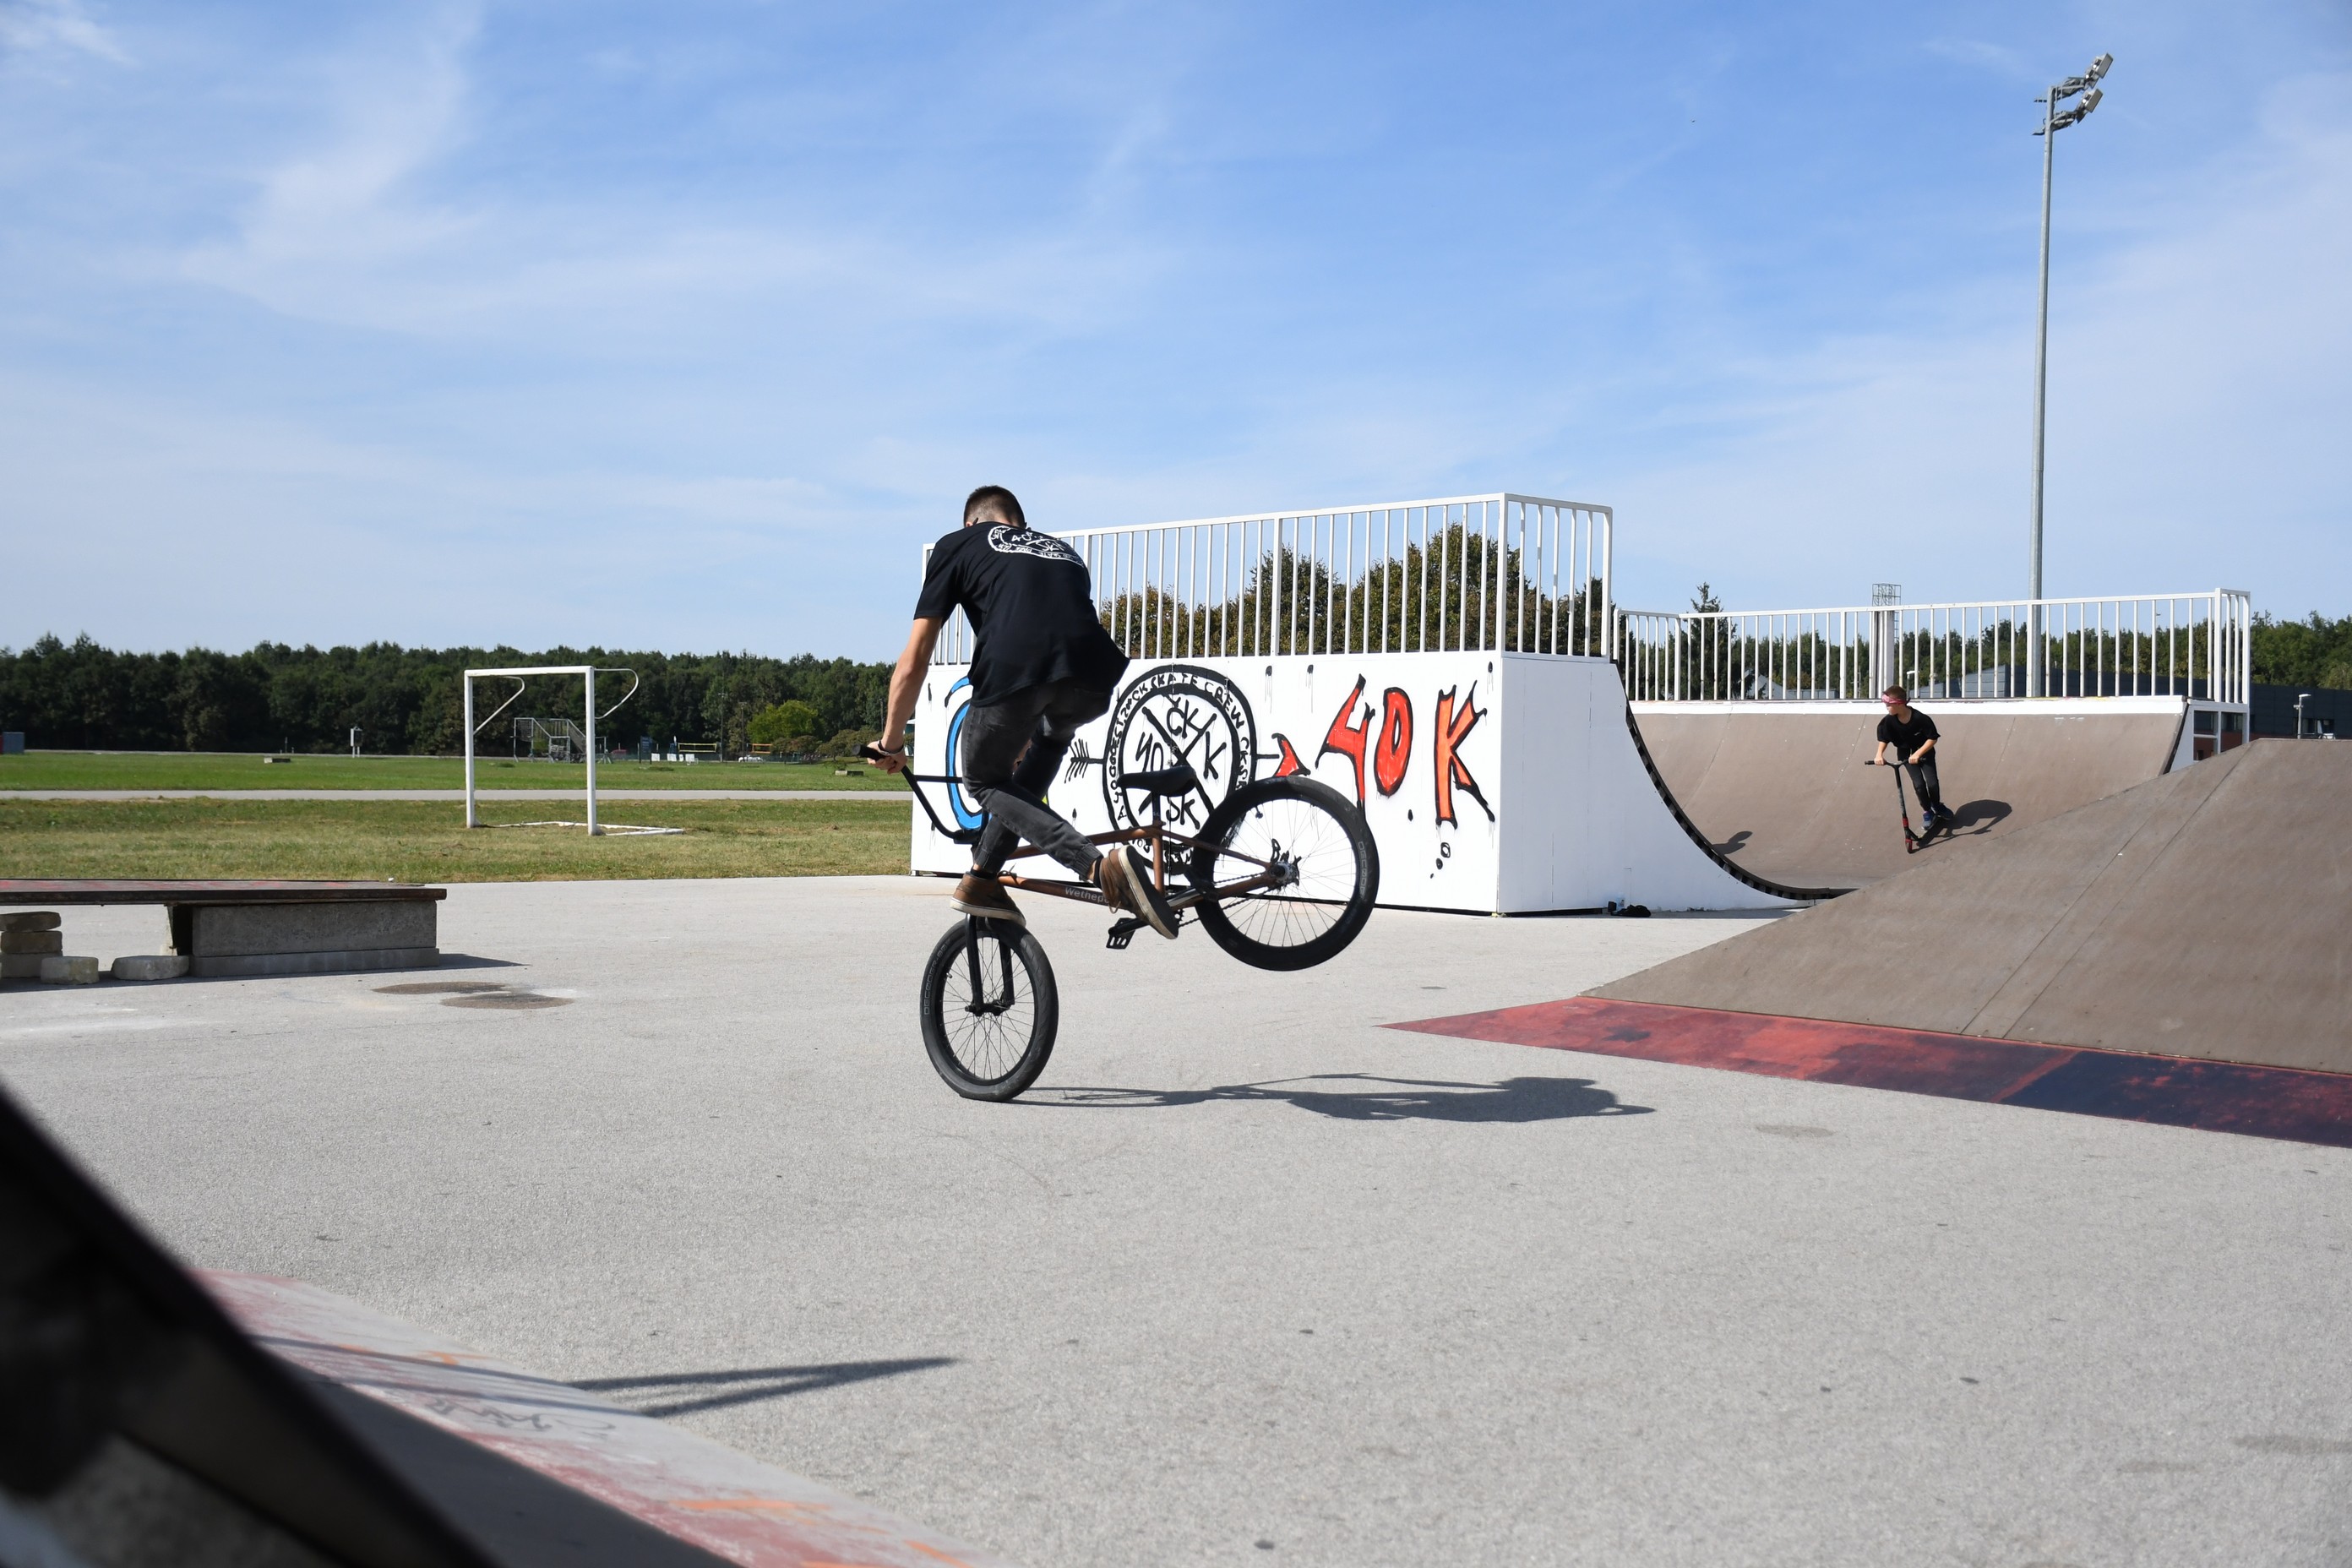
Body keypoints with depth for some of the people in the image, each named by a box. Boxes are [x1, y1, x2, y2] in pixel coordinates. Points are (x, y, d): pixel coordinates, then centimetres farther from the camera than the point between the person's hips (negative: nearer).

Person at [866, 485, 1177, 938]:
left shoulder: (958, 545, 27)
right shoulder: (1064, 551, 38)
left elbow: (913, 664, 23)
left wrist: (891, 743, 37)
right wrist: (1028, 739, 60)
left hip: (1012, 670, -4)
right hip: (1092, 686, 4)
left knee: (986, 782, 23)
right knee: (1053, 735, 38)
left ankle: (1100, 866, -2)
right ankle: (983, 878, 32)